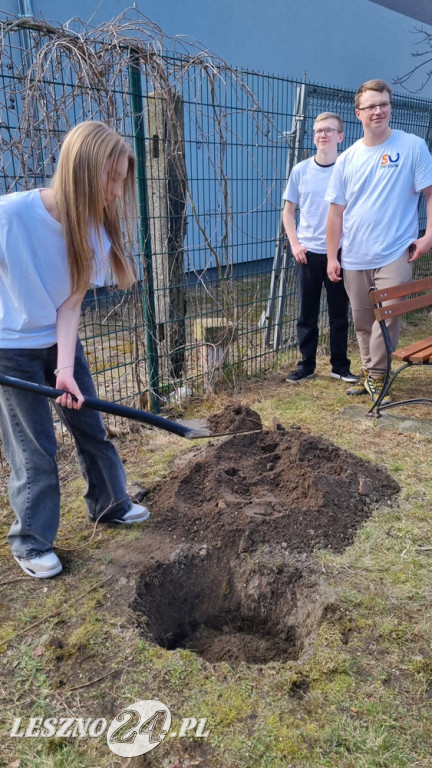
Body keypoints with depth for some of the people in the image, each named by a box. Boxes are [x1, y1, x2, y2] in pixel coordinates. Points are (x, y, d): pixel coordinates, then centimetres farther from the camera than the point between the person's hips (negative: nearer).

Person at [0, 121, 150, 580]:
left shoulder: (94, 228, -12)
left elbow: (70, 303, -13)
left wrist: (65, 368, -21)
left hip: (59, 343, 5)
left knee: (90, 426, 14)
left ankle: (109, 504, 38)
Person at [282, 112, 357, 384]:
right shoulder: (300, 170, 3)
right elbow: (288, 211, 9)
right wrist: (295, 244, -2)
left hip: (340, 252, -1)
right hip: (308, 253, 1)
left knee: (339, 313, 7)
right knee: (307, 313, 7)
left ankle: (340, 366, 20)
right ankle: (306, 365, 19)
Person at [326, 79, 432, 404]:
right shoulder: (347, 159, 7)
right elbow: (336, 211, 7)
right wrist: (332, 257, 4)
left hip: (395, 254, -3)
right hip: (354, 258, 4)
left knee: (387, 317, -7)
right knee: (362, 321, 12)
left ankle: (376, 376, 9)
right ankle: (368, 372, 27)